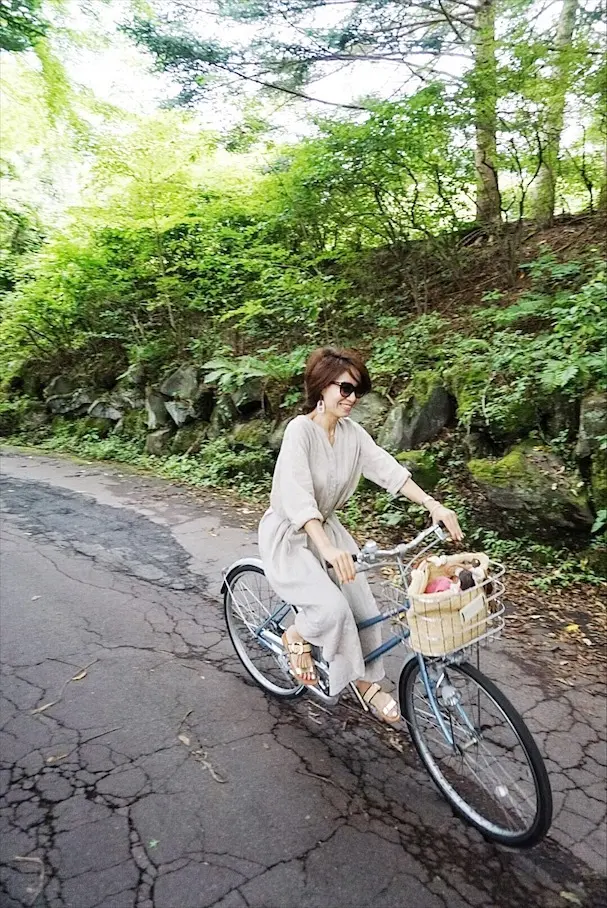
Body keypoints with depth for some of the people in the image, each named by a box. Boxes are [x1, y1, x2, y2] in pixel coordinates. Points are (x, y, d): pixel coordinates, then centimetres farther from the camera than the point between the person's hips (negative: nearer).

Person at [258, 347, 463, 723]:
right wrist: (328, 548, -49)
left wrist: (433, 504, -25)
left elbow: (387, 469, -12)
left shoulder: (352, 432, -4)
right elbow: (298, 497, -36)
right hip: (289, 536, -7)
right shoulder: (300, 430, -24)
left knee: (365, 608, 2)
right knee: (333, 607, -25)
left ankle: (369, 683, 23)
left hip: (327, 528, 7)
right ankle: (296, 636, 8)